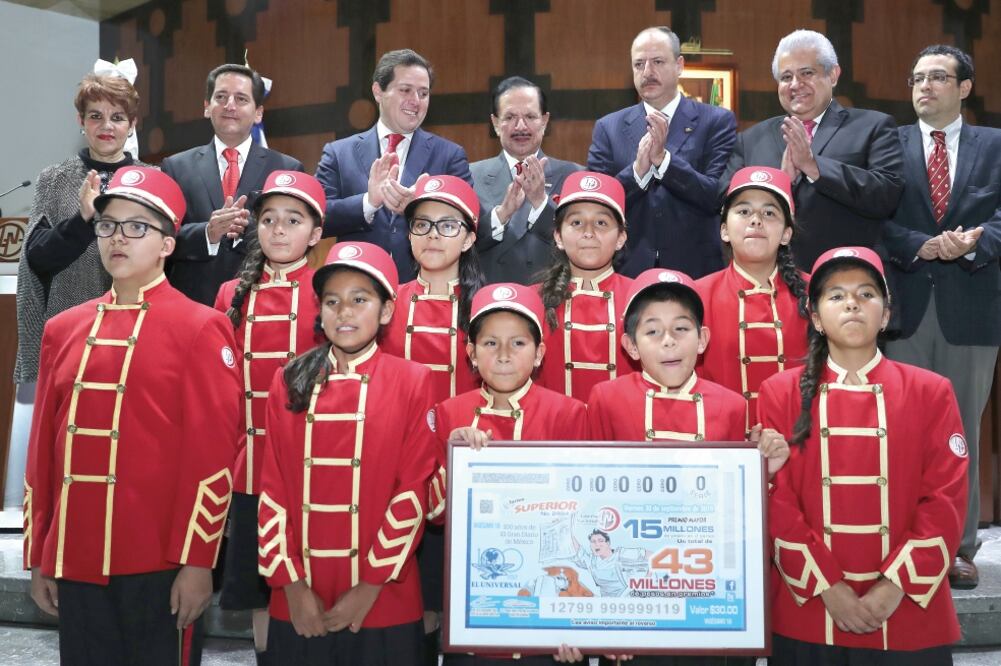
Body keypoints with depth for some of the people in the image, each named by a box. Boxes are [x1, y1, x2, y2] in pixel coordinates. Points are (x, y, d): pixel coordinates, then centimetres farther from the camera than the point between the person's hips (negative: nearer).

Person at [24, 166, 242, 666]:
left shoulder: (200, 328, -7)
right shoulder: (62, 329, 9)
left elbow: (212, 454, -10)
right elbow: (43, 448, 12)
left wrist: (197, 561, -12)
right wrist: (38, 559, 11)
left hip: (160, 564, -4)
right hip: (75, 562, 5)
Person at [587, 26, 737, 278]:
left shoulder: (717, 122, 2)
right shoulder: (608, 128, 7)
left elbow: (718, 198, -8)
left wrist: (663, 158, -17)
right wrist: (637, 170, -15)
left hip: (696, 273, -1)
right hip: (627, 274, 1)